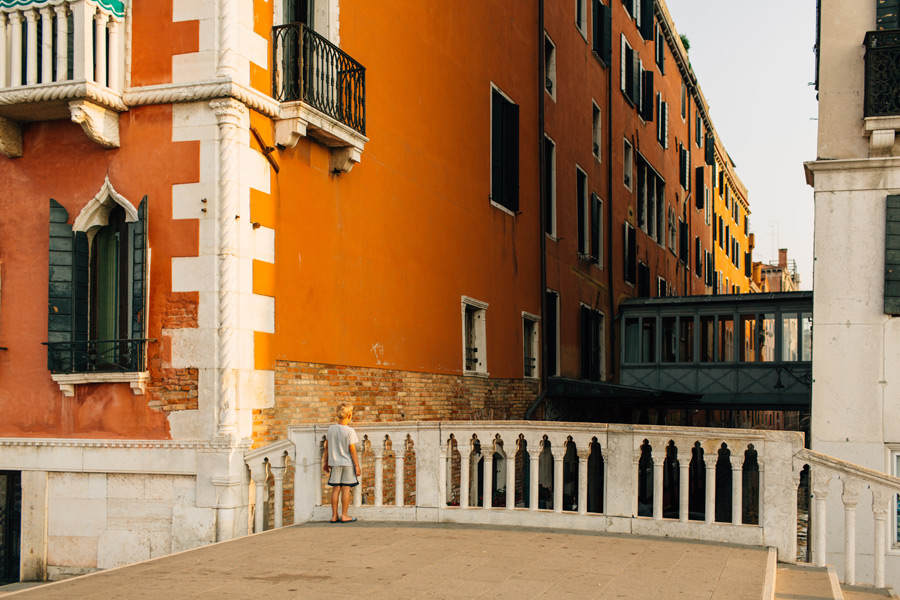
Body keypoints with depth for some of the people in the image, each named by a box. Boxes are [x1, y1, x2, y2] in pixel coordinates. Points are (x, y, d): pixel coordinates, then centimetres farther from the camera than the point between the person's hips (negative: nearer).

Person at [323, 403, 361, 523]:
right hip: (347, 463, -4)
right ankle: (344, 515, 5)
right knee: (346, 488, 3)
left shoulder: (331, 429, 2)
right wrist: (357, 466, -6)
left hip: (334, 463, 4)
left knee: (336, 489, 8)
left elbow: (327, 447, 8)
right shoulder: (350, 431, -12)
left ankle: (334, 516, 12)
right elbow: (352, 450, -12)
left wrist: (326, 462, 19)